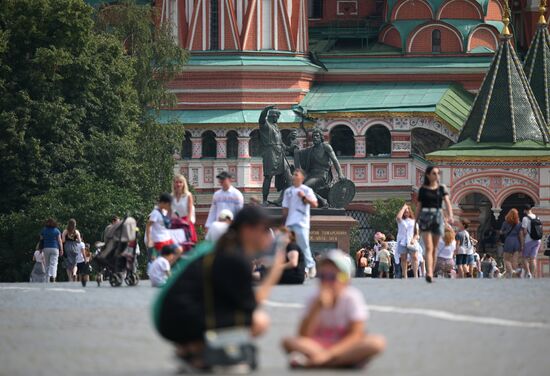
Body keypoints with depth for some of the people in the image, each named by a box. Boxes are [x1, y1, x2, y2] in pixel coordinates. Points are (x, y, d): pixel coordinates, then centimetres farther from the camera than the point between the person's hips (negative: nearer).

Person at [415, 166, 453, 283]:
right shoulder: (423, 189, 4)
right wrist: (416, 221, 7)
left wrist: (450, 216, -20)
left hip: (438, 217, 2)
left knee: (434, 248, 7)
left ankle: (431, 273, 15)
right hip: (425, 217, -2)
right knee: (428, 247, -14)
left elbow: (447, 202, -4)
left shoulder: (442, 188, 8)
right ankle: (429, 273, -25)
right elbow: (419, 206, 8)